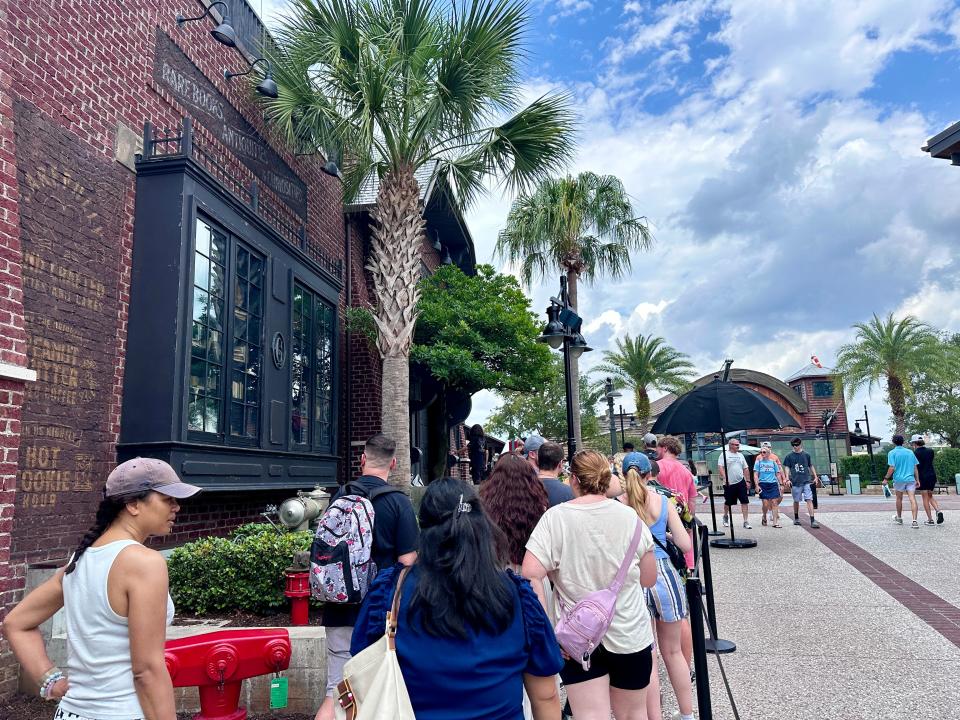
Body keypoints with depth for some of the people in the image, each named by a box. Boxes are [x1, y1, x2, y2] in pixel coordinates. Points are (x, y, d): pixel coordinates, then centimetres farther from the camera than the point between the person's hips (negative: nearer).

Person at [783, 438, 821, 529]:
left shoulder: (806, 455, 7)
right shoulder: (789, 456, 3)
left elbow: (811, 466, 16)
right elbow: (787, 468, 2)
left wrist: (815, 477, 13)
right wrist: (787, 479, -7)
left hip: (806, 481, 0)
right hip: (795, 482, 0)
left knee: (809, 500, -9)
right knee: (796, 501, 10)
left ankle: (812, 521, -12)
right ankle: (796, 518, 28)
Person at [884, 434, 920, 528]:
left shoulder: (892, 453, -4)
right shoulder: (910, 452, 9)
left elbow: (892, 468, -12)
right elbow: (915, 468, 10)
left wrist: (886, 478, -5)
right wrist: (917, 480, 15)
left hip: (899, 479, -2)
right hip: (910, 479, 2)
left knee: (899, 499, 15)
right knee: (912, 499, -5)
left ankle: (899, 518, 31)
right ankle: (914, 521, -15)